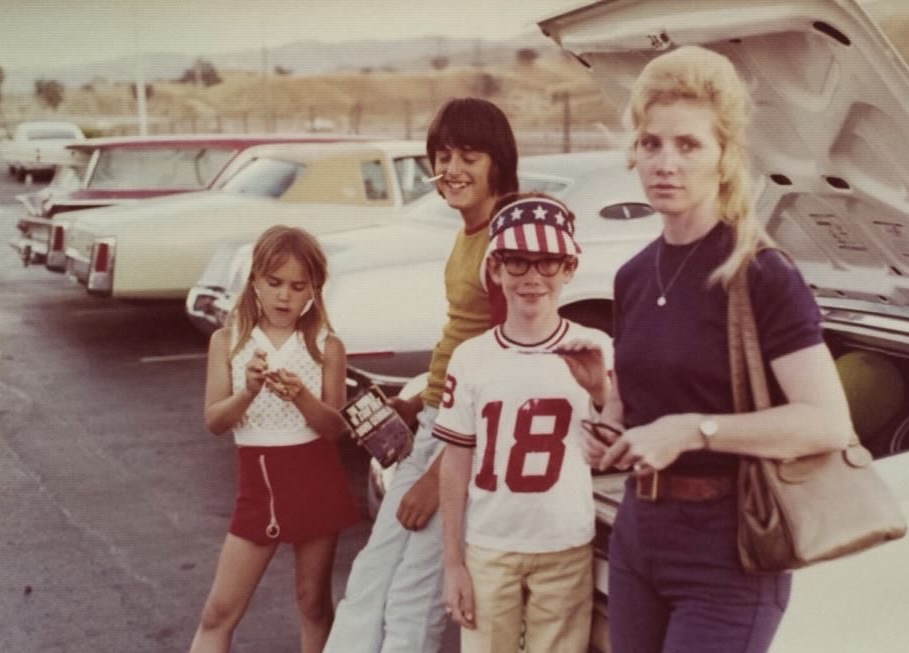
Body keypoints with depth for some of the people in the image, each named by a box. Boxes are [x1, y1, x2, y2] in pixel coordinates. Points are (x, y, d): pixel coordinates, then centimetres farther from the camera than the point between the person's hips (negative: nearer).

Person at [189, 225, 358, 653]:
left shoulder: (326, 346, -3)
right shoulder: (227, 341, -1)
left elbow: (337, 427, -7)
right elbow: (214, 421, -6)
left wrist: (301, 397, -26)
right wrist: (248, 392, -24)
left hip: (316, 481, -1)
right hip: (258, 482, 1)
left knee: (313, 603, 11)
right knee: (219, 611, 2)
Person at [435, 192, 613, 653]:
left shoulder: (594, 350, -2)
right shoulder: (470, 358, -1)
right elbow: (455, 465, 3)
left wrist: (600, 388, -19)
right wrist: (452, 562, 2)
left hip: (567, 550, 0)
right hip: (487, 549, 1)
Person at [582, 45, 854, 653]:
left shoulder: (762, 277, -14)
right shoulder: (634, 275, 7)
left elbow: (829, 423, -22)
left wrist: (693, 430, -25)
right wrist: (608, 429, 1)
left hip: (727, 550, -7)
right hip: (637, 534, 7)